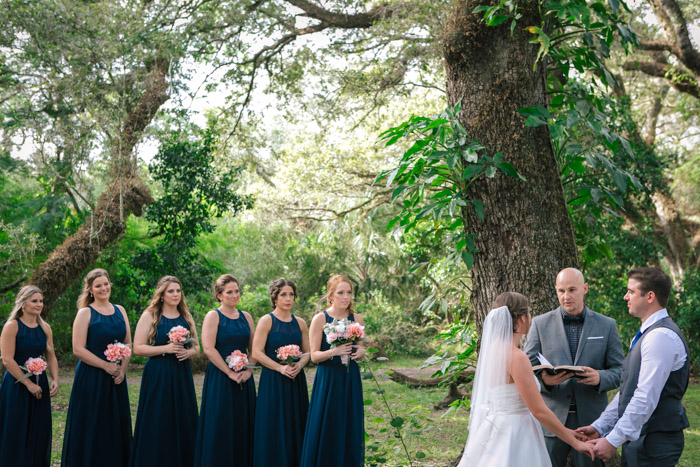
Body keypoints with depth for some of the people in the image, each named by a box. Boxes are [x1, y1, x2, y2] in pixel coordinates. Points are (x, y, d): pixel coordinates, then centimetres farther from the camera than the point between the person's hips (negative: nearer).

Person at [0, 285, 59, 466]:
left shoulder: (45, 328, 9)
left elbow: (51, 357, 13)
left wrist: (55, 380, -3)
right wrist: (28, 383, -15)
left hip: (39, 384, 5)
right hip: (16, 385, -5)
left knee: (39, 433, 7)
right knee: (17, 433, -1)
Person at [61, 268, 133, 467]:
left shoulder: (119, 310, 10)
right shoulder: (85, 313, -5)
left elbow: (128, 343, 11)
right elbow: (78, 349, -12)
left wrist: (122, 369, -3)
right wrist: (106, 365, -14)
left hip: (116, 378, 5)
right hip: (91, 377, -5)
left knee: (115, 425, 9)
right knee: (91, 427, 0)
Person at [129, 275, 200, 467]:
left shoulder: (186, 317, 11)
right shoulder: (150, 316, -2)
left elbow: (196, 347, 16)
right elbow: (138, 348, -8)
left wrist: (188, 352, -6)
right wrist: (166, 348, -17)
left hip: (182, 375, 4)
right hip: (157, 376, -4)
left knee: (183, 423, 5)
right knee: (157, 426, -2)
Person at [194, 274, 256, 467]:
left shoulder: (246, 317, 11)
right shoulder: (213, 316, -4)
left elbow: (254, 348, 11)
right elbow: (208, 348, -13)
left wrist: (248, 370, -5)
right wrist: (230, 373, -15)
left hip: (244, 378, 5)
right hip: (219, 378, -5)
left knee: (242, 426, 7)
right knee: (220, 427, -1)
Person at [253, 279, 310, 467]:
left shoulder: (300, 323, 9)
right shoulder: (266, 321, -4)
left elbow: (307, 352, 13)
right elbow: (257, 353, -9)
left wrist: (299, 364, -8)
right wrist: (280, 367, -17)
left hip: (296, 382, 4)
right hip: (273, 381, -4)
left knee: (295, 427, 6)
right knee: (274, 428, -2)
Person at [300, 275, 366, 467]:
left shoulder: (357, 319, 5)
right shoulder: (320, 319, -6)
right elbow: (314, 356, -6)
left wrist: (360, 352, -8)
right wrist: (334, 351, -23)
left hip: (351, 379, 3)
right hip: (327, 380, -3)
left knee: (350, 429, 6)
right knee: (325, 430, 0)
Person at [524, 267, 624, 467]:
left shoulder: (606, 325, 6)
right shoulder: (540, 323, 5)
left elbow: (619, 370, 5)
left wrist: (599, 378, -18)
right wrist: (544, 380, -20)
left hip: (591, 420, 0)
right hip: (550, 420, 0)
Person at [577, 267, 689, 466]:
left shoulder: (661, 336, -18)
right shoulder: (647, 334, 16)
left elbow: (646, 397, -23)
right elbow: (627, 391, 18)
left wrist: (613, 441, -21)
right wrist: (599, 427, 12)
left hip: (655, 442, -9)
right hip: (638, 438, 9)